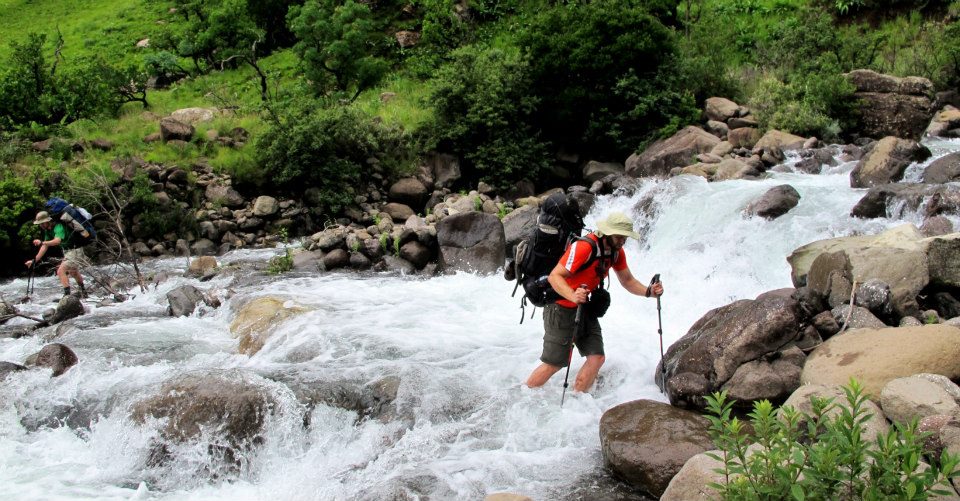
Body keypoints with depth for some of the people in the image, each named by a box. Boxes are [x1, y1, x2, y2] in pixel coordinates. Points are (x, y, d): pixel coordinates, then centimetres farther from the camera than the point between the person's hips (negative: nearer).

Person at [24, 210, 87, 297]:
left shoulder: (58, 227, -27)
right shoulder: (48, 230, 2)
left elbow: (57, 241, -45)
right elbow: (45, 246, 6)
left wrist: (41, 242, -55)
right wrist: (34, 260, 3)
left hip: (75, 250, -11)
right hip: (67, 251, 11)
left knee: (61, 271, -22)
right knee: (73, 272, 28)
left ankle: (67, 295, -23)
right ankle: (83, 292, 48)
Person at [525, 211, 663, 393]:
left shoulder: (616, 251, 0)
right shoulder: (584, 247, -26)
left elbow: (627, 280, 9)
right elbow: (554, 276, -29)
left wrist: (648, 291, -10)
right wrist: (573, 296, -46)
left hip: (585, 309, 8)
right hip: (561, 308, -8)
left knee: (597, 358, -2)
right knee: (554, 363, -6)